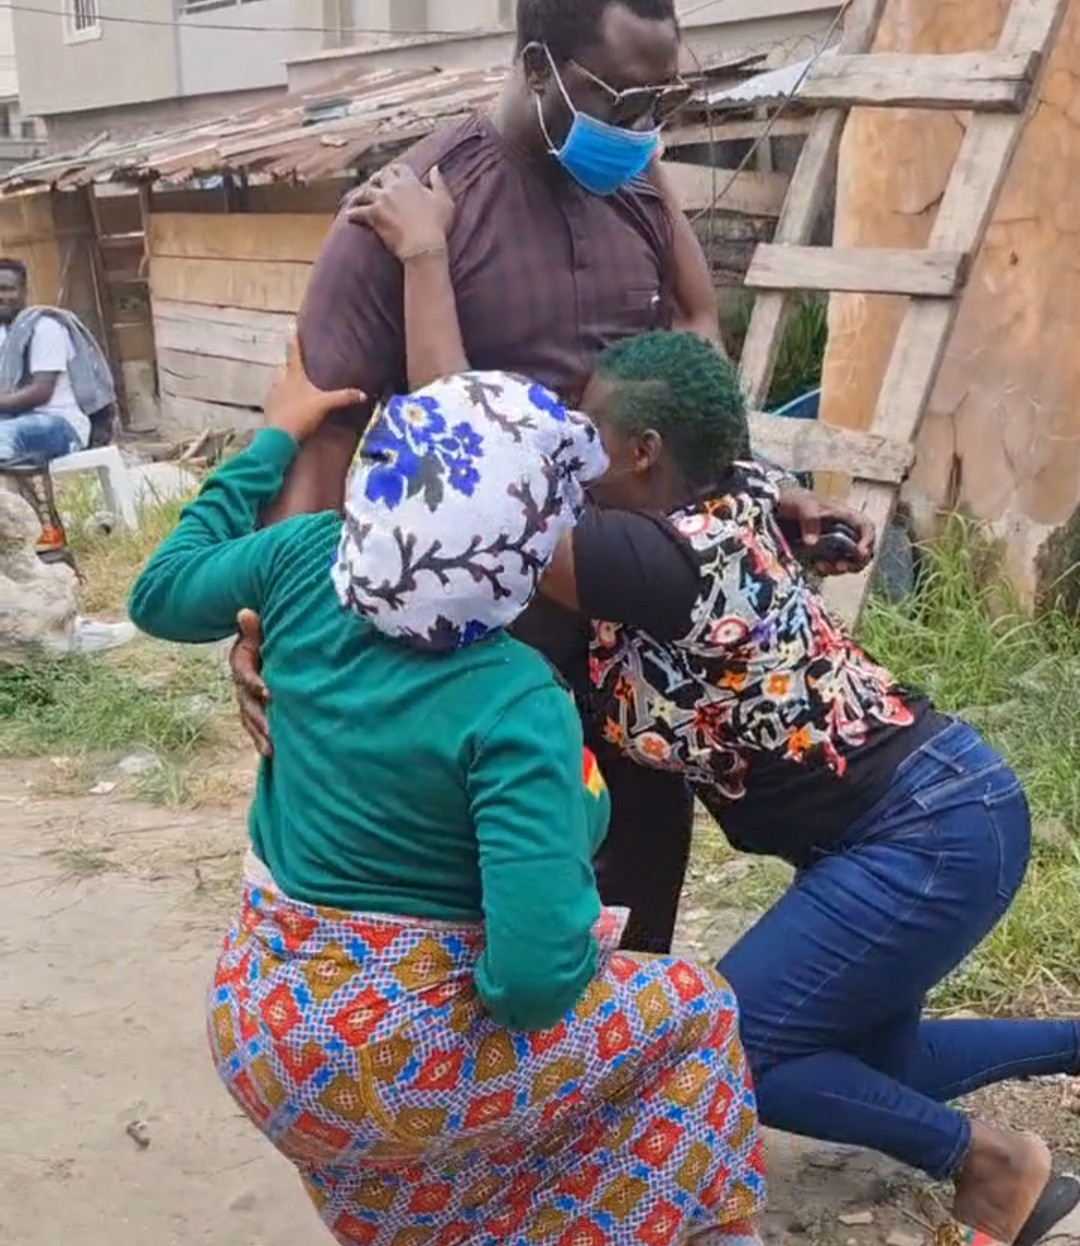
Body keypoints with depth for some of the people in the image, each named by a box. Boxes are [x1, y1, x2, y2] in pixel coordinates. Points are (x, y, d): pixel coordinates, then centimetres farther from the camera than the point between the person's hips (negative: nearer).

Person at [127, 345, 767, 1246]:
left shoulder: (307, 561, -11)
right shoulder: (515, 706, -27)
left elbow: (161, 595, 11)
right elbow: (535, 980, -31)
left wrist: (275, 442, 15)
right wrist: (581, 805, -13)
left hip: (258, 1027, 7)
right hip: (400, 1069, -6)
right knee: (695, 1010, 14)